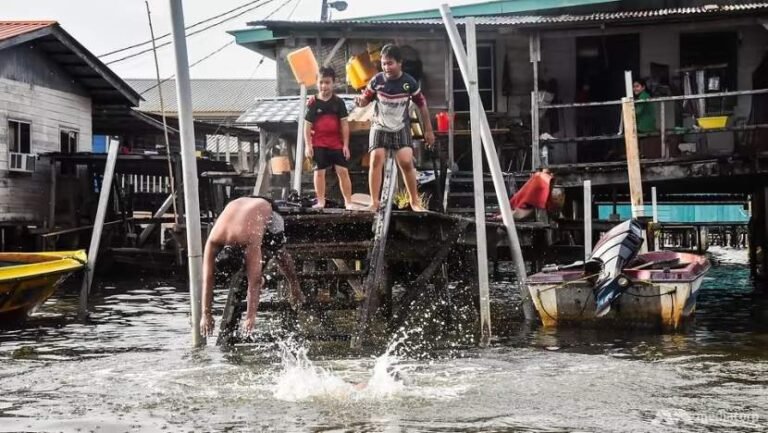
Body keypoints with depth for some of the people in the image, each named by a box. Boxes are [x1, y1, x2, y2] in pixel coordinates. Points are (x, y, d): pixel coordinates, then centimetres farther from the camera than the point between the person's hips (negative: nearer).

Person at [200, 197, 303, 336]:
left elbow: (254, 282, -43)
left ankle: (295, 288, 24)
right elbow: (207, 279, -32)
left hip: (266, 209, -3)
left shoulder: (250, 241, -45)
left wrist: (250, 316, -44)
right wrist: (205, 314, -33)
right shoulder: (213, 241, -35)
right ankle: (260, 281, 24)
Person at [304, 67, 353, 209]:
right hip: (319, 144, 0)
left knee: (343, 171, -2)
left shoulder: (338, 102, 1)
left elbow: (344, 124, 2)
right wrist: (308, 145, -6)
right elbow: (308, 125, 0)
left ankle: (348, 201, 2)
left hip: (337, 143, 0)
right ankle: (320, 201, 11)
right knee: (319, 172, 4)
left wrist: (346, 144, -2)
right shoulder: (313, 103, -1)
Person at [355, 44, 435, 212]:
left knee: (406, 162, -11)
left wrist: (428, 130, 6)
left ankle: (415, 201, 3)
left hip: (401, 129, -1)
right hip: (379, 128, 1)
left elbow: (422, 105, 3)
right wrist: (360, 101, -23)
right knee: (376, 161, -12)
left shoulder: (409, 82, -10)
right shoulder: (377, 80, -9)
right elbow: (366, 99, 4)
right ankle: (374, 202, -5)